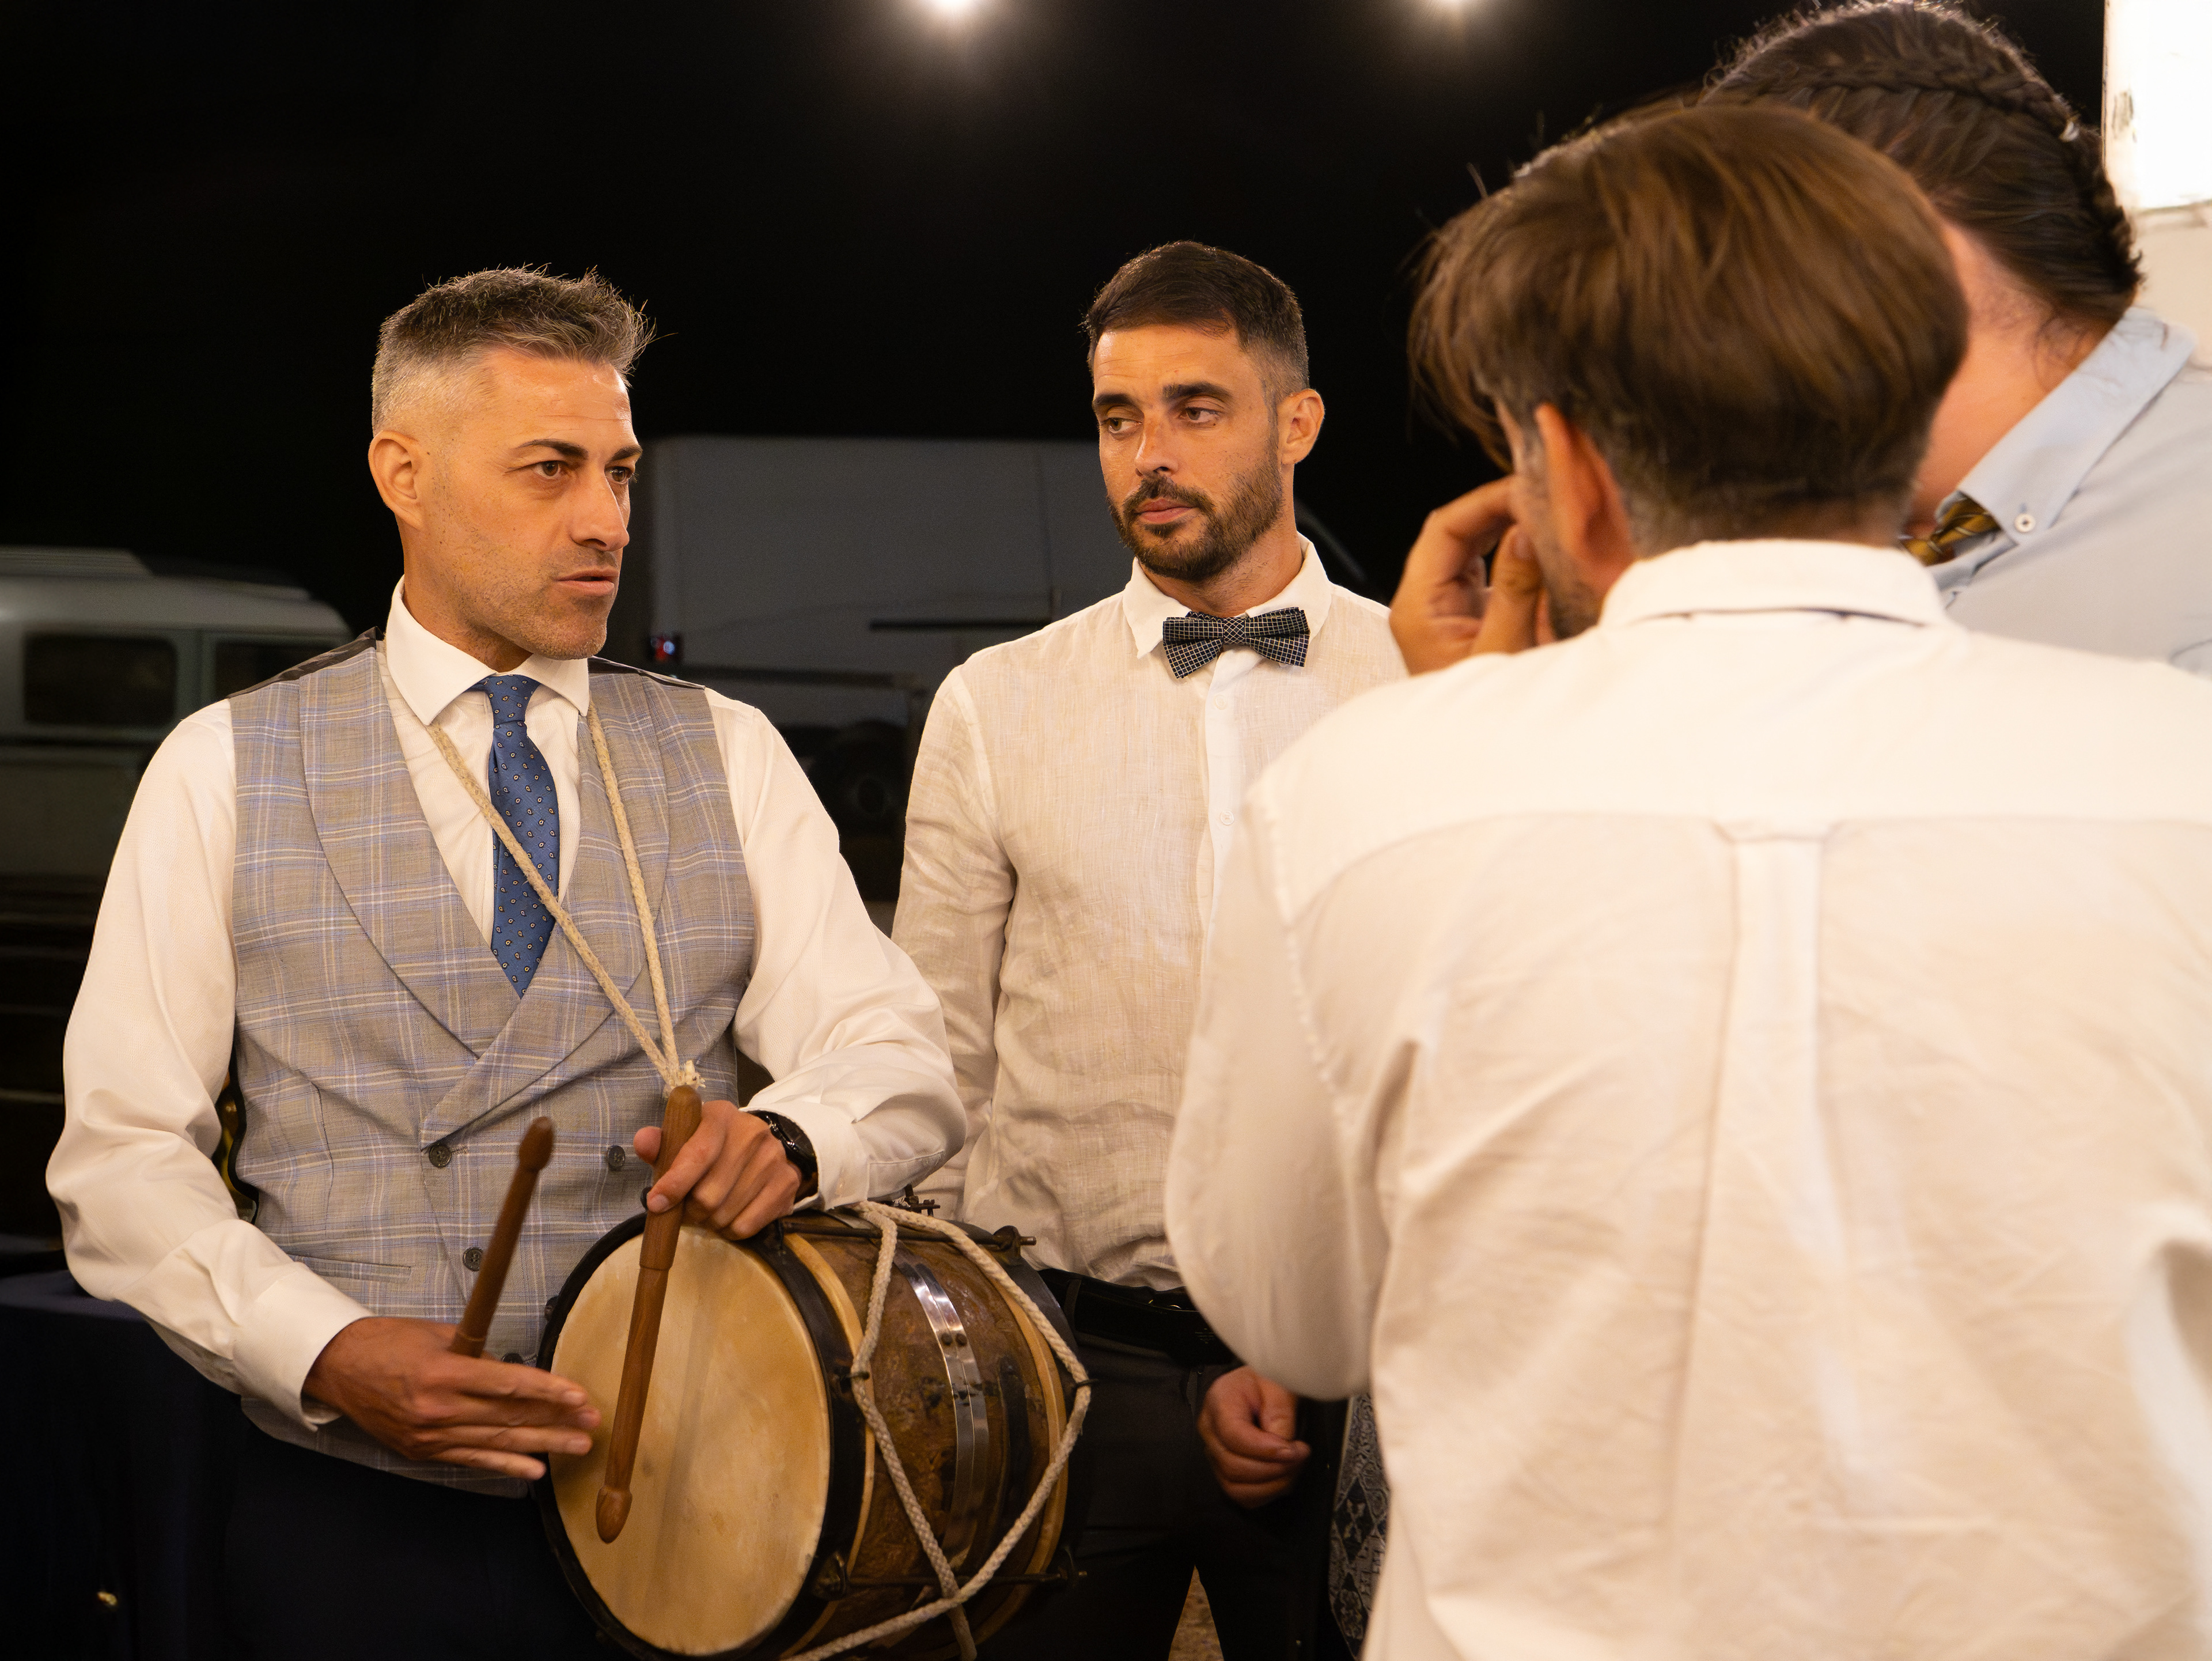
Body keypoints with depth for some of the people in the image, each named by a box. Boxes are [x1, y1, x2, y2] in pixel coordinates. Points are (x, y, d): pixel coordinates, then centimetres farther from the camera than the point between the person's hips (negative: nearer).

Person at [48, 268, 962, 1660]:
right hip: (349, 1519, -1)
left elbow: (902, 1058, -2)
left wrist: (788, 1132, -24)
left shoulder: (728, 758, 7)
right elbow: (126, 1153, -2)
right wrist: (329, 1351, -18)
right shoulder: (226, 771, 2)